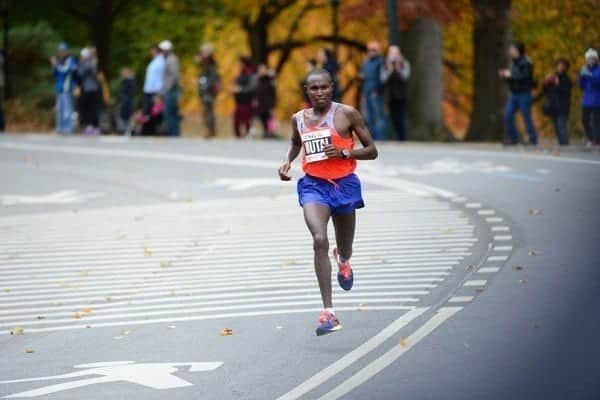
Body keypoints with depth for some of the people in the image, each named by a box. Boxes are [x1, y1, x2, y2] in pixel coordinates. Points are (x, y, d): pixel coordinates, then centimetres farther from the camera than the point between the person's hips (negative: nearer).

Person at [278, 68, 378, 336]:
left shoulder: (347, 114, -5)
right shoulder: (299, 119, 6)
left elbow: (372, 151, -2)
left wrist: (344, 152, -19)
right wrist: (287, 162, 8)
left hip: (344, 183, -1)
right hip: (313, 185, 1)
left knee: (345, 248, 15)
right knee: (319, 240, -23)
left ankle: (343, 260, 58)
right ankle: (328, 312, -26)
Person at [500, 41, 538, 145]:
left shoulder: (526, 63, -11)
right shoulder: (514, 63, 14)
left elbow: (525, 77, -23)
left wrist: (511, 75, -16)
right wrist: (504, 76, 1)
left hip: (524, 94, -8)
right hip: (514, 94, 8)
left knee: (526, 117, -4)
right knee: (507, 116, -1)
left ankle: (533, 140, 5)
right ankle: (513, 138, 6)